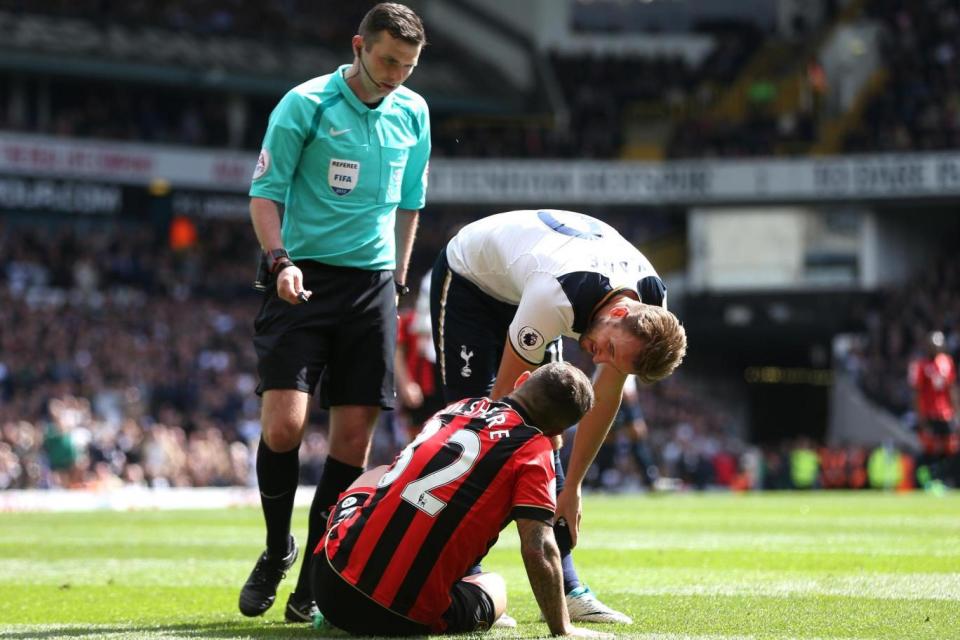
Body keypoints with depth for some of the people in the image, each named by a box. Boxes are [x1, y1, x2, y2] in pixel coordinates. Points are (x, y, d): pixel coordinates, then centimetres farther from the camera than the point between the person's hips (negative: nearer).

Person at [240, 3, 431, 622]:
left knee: (354, 437, -1)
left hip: (372, 285, 4)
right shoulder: (305, 104, -6)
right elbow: (265, 192, -4)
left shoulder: (413, 113, 9)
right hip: (304, 280, -4)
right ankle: (278, 549, 10)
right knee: (284, 424, -15)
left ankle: (312, 585, 9)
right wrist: (280, 259, -18)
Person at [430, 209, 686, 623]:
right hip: (469, 275, -6)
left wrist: (571, 490, -6)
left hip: (519, 286, 6)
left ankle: (564, 589, -1)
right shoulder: (556, 299, -43)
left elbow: (605, 398, -10)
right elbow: (504, 401, -33)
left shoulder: (651, 309, -23)